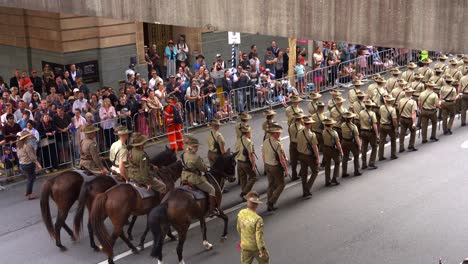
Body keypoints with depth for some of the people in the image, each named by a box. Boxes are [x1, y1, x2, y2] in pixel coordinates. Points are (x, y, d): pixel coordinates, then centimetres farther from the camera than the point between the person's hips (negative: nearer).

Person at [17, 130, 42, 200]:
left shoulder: (19, 146, 6)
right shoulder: (28, 146, -19)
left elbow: (19, 156, 13)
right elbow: (32, 157, -19)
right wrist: (38, 164, -15)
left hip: (21, 165, 8)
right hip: (28, 164, -8)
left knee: (30, 178, 20)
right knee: (31, 179, 4)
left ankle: (28, 193, 25)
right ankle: (29, 194, 8)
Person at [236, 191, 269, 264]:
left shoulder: (241, 213, -13)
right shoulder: (258, 219, -31)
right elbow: (259, 236, -26)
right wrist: (262, 250, -13)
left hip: (245, 245, 4)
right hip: (256, 246, -4)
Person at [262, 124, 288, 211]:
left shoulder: (265, 142, -3)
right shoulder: (278, 144, -25)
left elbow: (263, 156, 8)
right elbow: (281, 159, -22)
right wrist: (286, 169, -12)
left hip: (267, 166, 7)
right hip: (276, 167, -7)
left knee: (271, 185, 18)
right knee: (281, 184, 11)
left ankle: (270, 206, 24)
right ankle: (271, 201, 3)